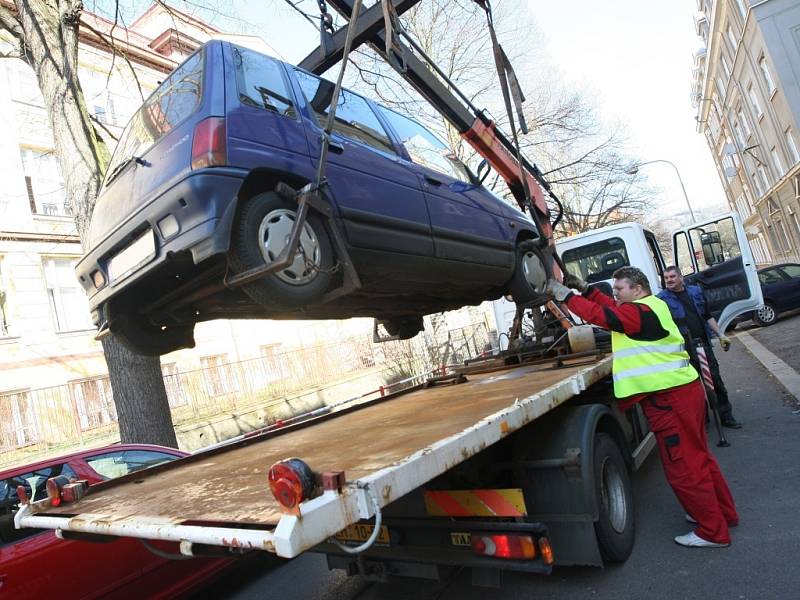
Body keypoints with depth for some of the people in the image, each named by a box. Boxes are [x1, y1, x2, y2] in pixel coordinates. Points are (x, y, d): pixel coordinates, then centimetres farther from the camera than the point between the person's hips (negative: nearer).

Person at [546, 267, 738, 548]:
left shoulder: (640, 311, -17)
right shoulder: (651, 305, 14)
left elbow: (601, 315, -25)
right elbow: (612, 309, 18)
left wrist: (564, 294, -19)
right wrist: (585, 289, 10)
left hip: (669, 397, -10)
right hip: (682, 391, 10)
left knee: (684, 468, 1)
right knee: (698, 458, 22)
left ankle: (713, 532, 13)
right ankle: (723, 513, 37)